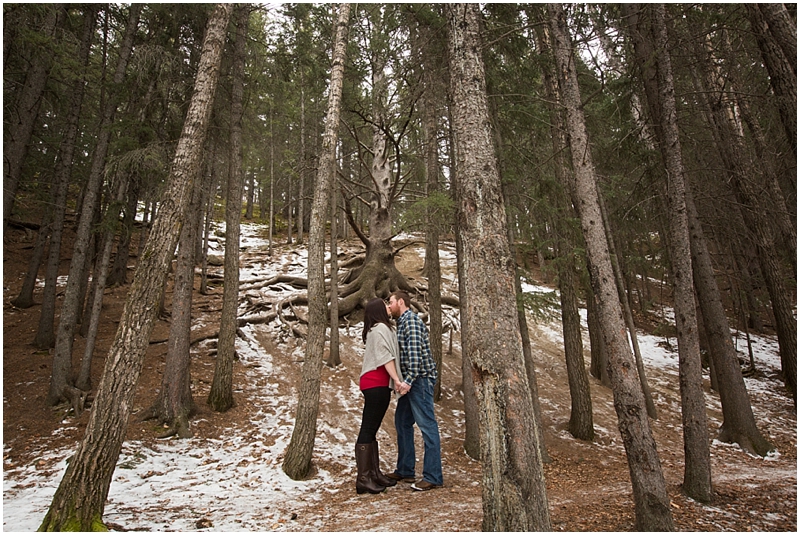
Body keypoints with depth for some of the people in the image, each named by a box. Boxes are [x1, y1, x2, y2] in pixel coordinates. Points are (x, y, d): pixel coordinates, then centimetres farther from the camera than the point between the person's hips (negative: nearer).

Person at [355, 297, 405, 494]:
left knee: (371, 430, 10)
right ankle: (363, 479, -5)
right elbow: (386, 357, -16)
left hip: (377, 384, 10)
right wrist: (397, 379, -20)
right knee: (368, 430, -8)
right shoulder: (381, 328, -8)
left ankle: (374, 474, 16)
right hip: (376, 384, -10)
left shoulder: (375, 329, 21)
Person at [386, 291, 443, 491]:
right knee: (402, 422, 15)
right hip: (410, 381, 11)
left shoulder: (411, 320, -12)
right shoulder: (402, 322, 19)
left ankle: (433, 477, -1)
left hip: (420, 379, -11)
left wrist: (408, 380, -26)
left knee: (427, 425, -6)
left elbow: (415, 352, -22)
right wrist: (405, 381, 20)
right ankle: (405, 471, 25)